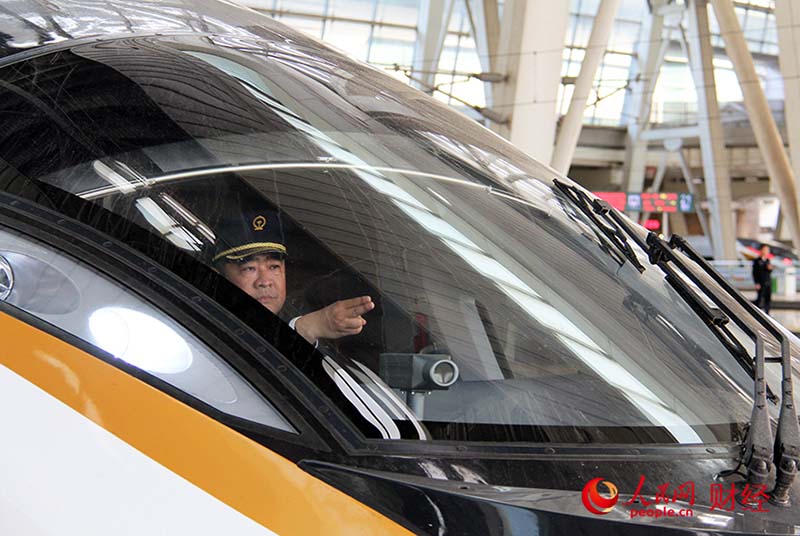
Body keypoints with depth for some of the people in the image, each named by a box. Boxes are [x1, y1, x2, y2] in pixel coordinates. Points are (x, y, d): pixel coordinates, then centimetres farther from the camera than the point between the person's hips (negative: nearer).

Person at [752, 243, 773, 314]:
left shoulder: (767, 260, 13)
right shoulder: (757, 261, -5)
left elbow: (770, 273, 18)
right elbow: (754, 273, -8)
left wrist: (770, 269, -6)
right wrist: (757, 283, -14)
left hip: (768, 283, 6)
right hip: (761, 283, -6)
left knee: (768, 299, 5)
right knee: (760, 299, -8)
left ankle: (766, 313, 11)